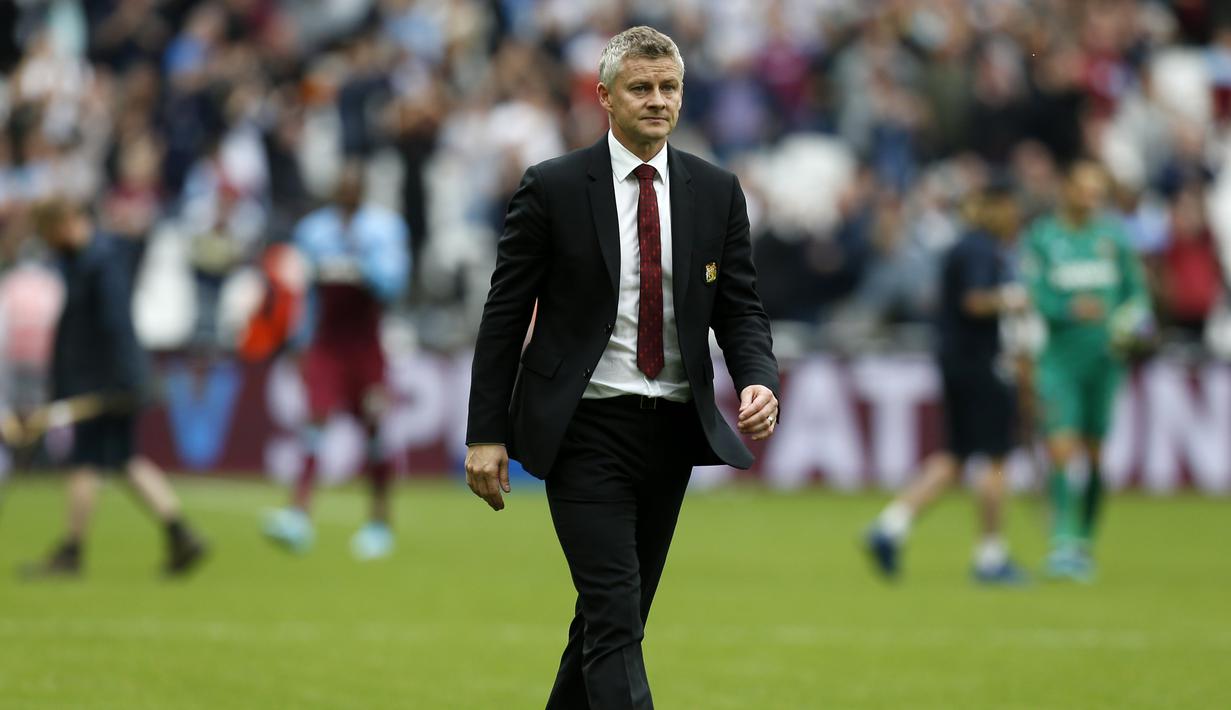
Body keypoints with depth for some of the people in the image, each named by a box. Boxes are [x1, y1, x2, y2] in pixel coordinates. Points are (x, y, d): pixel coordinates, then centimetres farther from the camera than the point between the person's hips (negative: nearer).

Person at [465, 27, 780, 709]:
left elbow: (740, 310, 8)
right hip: (586, 429, -4)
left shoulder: (716, 192, 6)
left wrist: (760, 383, -14)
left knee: (616, 613, 12)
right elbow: (504, 314, -2)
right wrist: (486, 433, -5)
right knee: (615, 616, -14)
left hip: (672, 428, 4)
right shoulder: (552, 188, -4)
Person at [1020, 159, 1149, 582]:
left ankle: (1083, 544, 16)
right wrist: (1071, 309, -24)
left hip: (1103, 358, 3)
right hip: (1058, 358, -3)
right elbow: (1031, 297, -8)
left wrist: (1128, 321, -7)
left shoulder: (1114, 237, 7)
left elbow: (1136, 290, 13)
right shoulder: (1041, 238, -1)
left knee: (1094, 454, 5)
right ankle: (1062, 543, -18)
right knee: (1062, 449, -15)